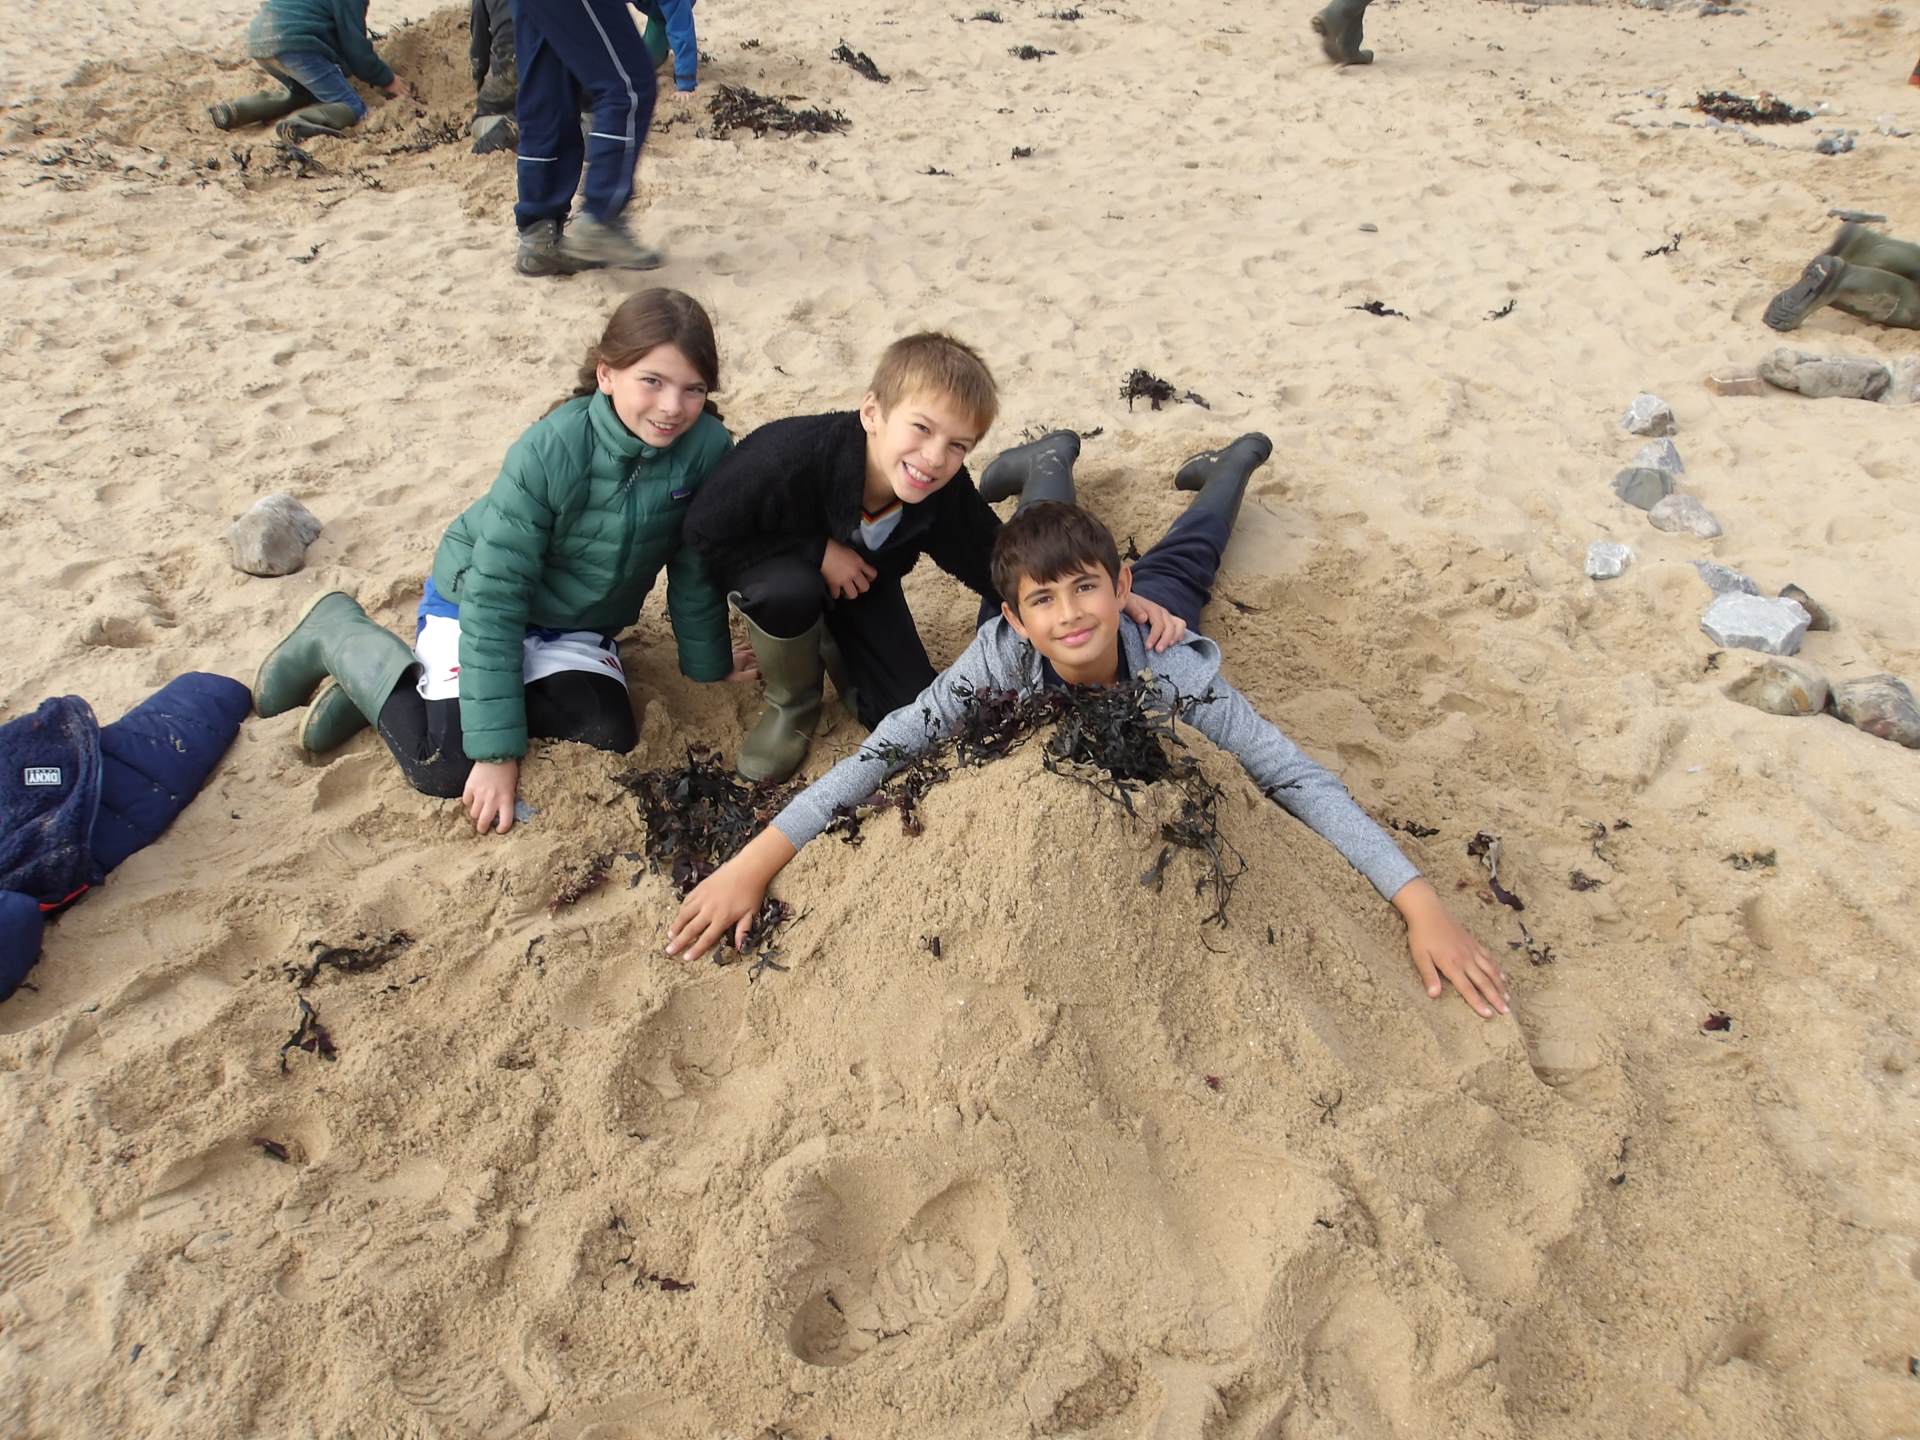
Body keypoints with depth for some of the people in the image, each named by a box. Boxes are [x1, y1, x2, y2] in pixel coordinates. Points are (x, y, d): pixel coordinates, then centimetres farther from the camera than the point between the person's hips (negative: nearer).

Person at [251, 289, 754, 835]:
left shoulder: (708, 447, -21)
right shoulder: (548, 452, -30)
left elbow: (694, 564, -5)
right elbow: (495, 597, -29)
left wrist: (707, 661, 5)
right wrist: (498, 750, -31)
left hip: (578, 625, 5)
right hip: (478, 600, -5)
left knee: (611, 735, -18)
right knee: (445, 767, -19)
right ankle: (340, 635, 11)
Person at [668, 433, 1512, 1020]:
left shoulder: (1177, 674, -48)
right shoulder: (1004, 654, -47)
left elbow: (1298, 780, -48)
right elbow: (883, 751, -48)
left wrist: (1425, 911, -55)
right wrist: (752, 864, -56)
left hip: (1153, 607, 0)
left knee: (1182, 561, 33)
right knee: (1034, 533, 34)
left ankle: (1234, 461, 61)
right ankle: (1055, 455, 62)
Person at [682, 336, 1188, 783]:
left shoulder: (948, 495, -28)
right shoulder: (790, 457, -41)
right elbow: (705, 530, -27)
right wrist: (819, 551, -34)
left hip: (861, 580, 3)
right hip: (774, 564, -3)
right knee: (791, 590, -40)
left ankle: (831, 641, 23)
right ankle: (792, 705, -7)